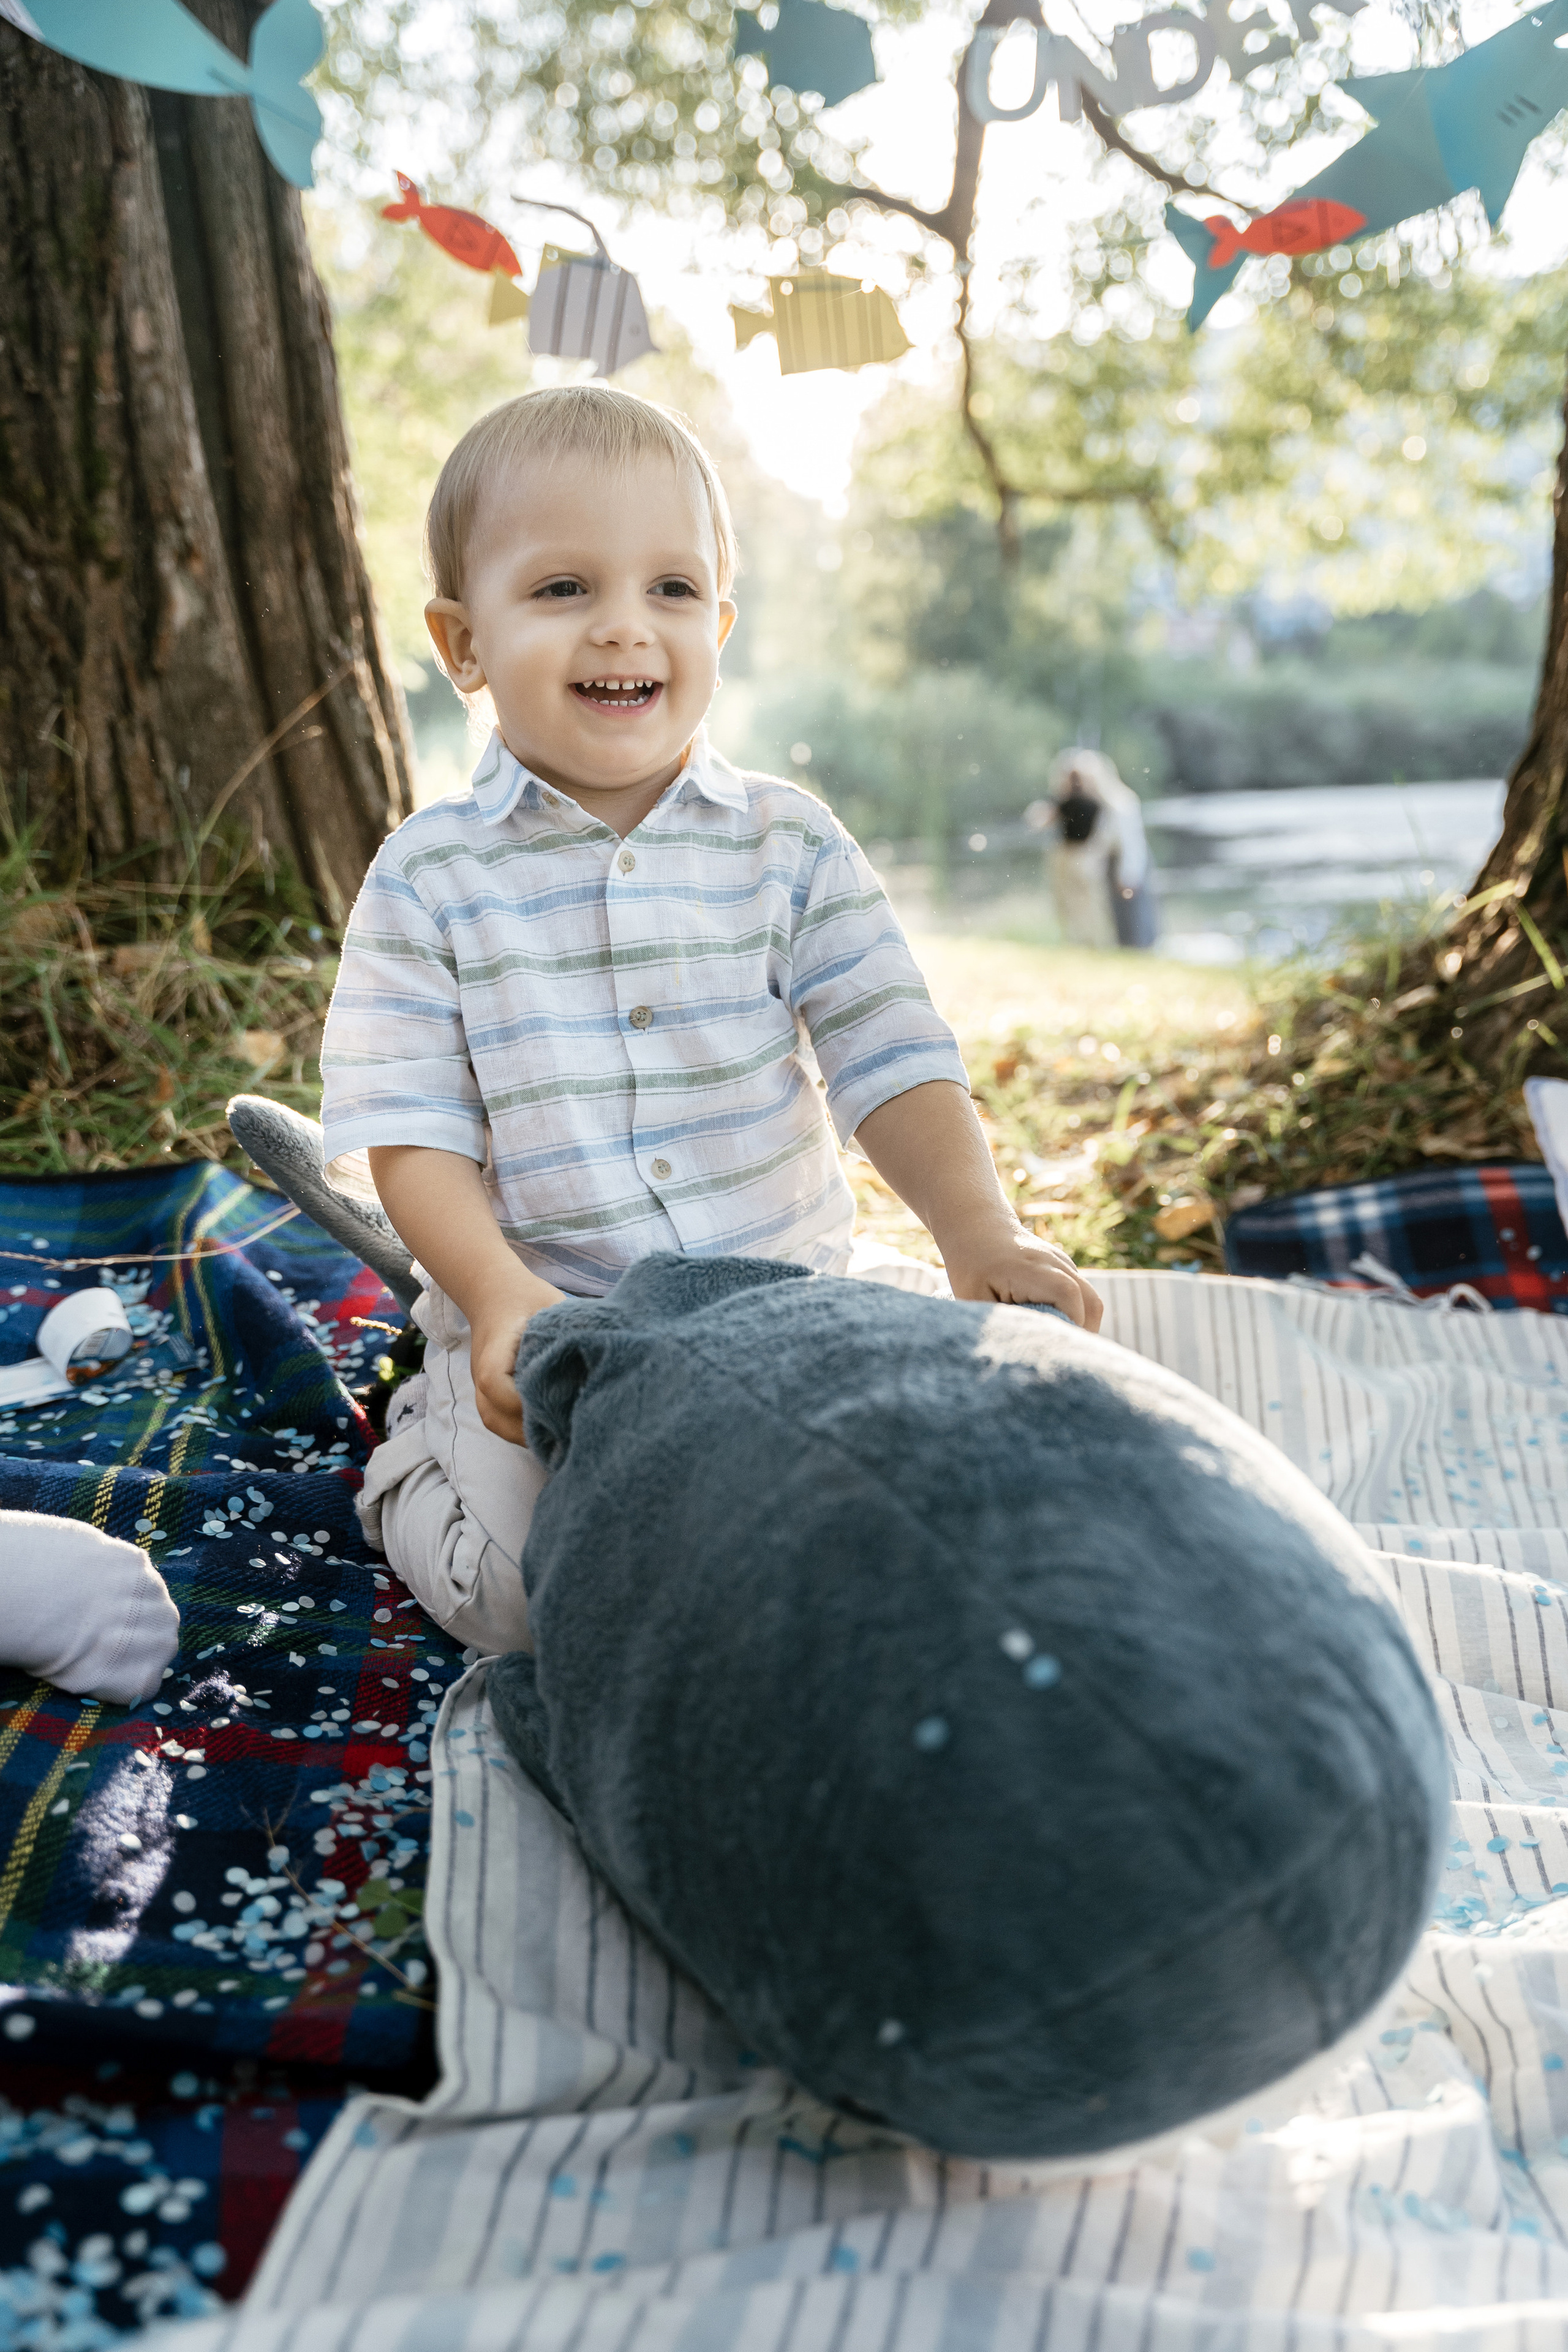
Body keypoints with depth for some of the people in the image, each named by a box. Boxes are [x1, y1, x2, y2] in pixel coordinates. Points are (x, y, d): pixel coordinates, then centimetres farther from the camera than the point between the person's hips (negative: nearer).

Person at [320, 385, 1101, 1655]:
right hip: (549, 1325, -1)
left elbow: (890, 1060, -4)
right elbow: (411, 1125, -6)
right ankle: (427, 1449, 18)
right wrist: (501, 1293, -22)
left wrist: (978, 1229, -21)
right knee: (524, 1588, -16)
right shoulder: (431, 875, -3)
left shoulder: (791, 846, 0)